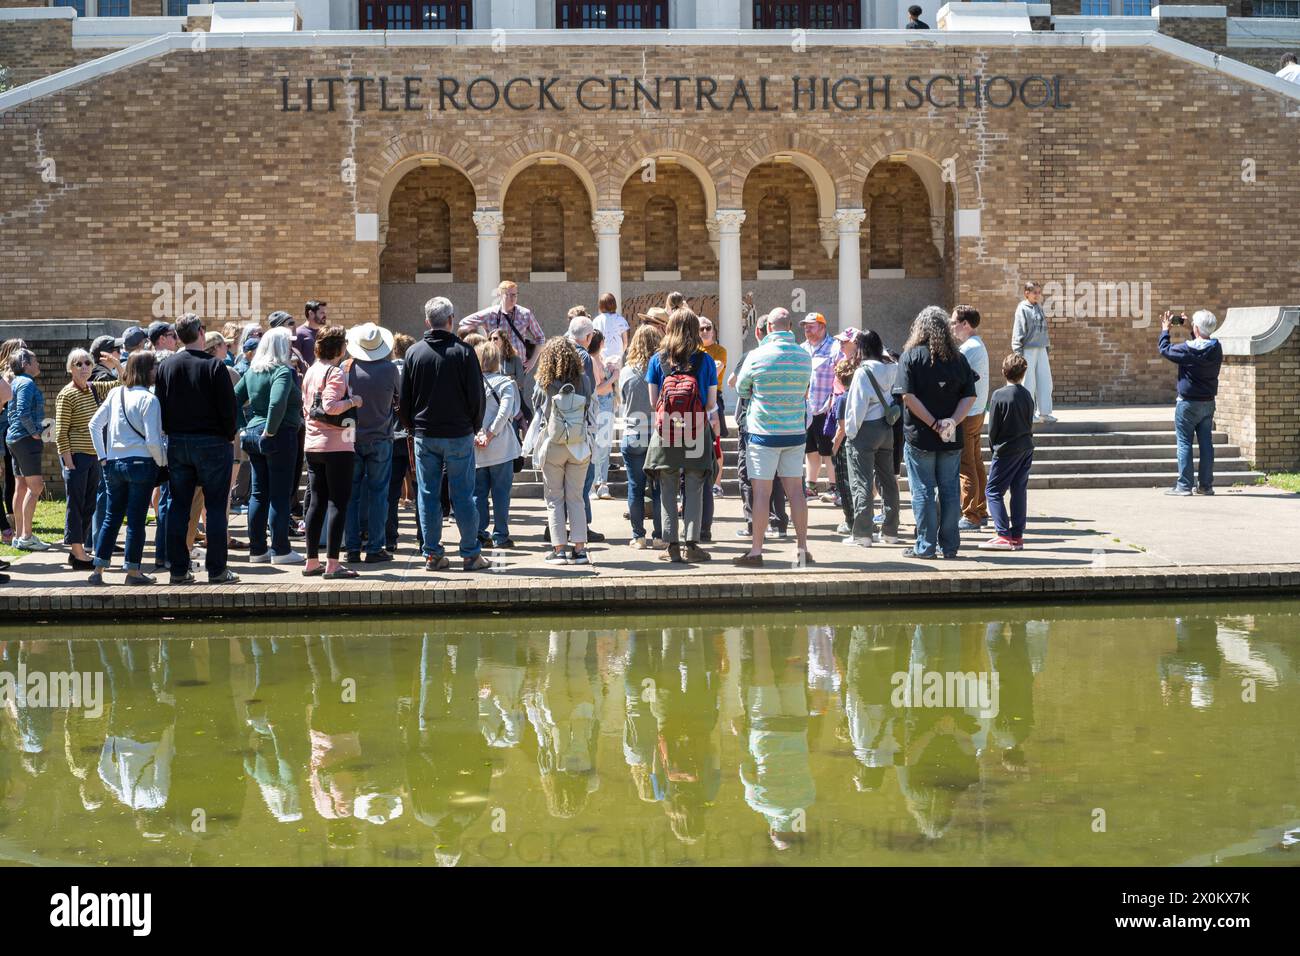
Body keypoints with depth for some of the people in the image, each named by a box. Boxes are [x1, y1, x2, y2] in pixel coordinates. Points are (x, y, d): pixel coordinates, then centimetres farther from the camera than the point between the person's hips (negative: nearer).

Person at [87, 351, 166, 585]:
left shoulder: (115, 394, 5)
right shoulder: (148, 399, -13)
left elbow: (94, 424, 8)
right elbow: (153, 440, -16)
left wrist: (102, 456, 14)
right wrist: (162, 462, -1)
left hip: (113, 464, 6)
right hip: (141, 463, -6)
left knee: (112, 516, 13)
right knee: (136, 518, 3)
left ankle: (98, 569, 12)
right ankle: (133, 570, 9)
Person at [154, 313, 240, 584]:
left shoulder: (165, 367, 3)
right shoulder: (214, 367, -11)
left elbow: (160, 407, 6)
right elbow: (229, 408, -11)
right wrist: (229, 435, 4)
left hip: (177, 443, 4)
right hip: (212, 443, -4)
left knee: (178, 507, 8)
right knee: (216, 506, 1)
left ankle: (178, 569, 9)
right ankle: (216, 569, 1)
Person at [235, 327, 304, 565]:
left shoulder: (251, 371, 10)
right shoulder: (284, 371, -14)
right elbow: (277, 403, -29)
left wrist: (242, 428, 11)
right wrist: (270, 431, -20)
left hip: (253, 433, 7)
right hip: (280, 436, -7)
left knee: (258, 493, 12)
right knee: (280, 494, -1)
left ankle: (257, 549, 16)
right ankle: (280, 549, 2)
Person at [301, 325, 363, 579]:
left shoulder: (311, 372, 13)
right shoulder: (335, 372, -13)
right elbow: (330, 406, -24)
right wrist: (353, 401, -10)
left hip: (313, 444, 8)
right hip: (337, 445, -8)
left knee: (317, 502, 12)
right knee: (338, 502, -5)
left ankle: (312, 561, 14)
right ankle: (332, 564, -8)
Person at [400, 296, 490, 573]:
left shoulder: (414, 352, 1)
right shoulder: (463, 352, -7)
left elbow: (404, 398, 6)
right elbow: (477, 395, -5)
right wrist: (474, 426, 9)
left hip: (425, 435, 2)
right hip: (459, 435, -2)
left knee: (428, 496, 7)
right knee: (463, 495, 3)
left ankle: (432, 554, 8)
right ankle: (471, 555, 4)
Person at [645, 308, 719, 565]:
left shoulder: (658, 359, 1)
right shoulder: (705, 360, -2)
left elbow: (652, 400, 2)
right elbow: (711, 403, -1)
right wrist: (715, 427, 17)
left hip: (665, 433, 1)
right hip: (697, 431, -1)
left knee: (668, 491, 7)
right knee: (694, 490, 4)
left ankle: (672, 546, 6)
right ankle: (692, 545, 2)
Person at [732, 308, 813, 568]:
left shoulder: (756, 356, -11)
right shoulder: (805, 356, 0)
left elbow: (740, 389, 4)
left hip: (763, 432, -4)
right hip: (795, 431, 4)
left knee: (761, 492, -2)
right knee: (796, 490, 8)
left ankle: (756, 551, 0)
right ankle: (802, 549, 10)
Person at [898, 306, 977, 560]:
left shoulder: (911, 356, -6)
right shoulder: (958, 358, 4)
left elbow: (908, 396, -15)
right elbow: (970, 396, -2)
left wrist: (934, 424, -14)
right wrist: (953, 420, -11)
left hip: (920, 437, -3)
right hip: (953, 438, 3)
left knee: (923, 492, 3)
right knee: (950, 491, 9)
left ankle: (925, 546, 4)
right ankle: (950, 546, 13)